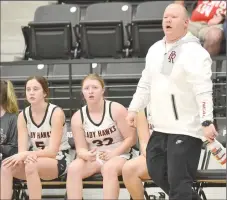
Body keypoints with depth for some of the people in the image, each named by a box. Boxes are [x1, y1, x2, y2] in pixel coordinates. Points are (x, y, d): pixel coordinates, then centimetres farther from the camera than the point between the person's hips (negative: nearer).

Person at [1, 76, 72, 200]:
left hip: (58, 160, -5)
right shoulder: (23, 115, 0)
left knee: (31, 165, -36)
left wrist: (26, 154, -33)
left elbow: (52, 151, -20)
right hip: (36, 160, 5)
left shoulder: (56, 113, -14)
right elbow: (22, 150, -7)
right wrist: (27, 156, -33)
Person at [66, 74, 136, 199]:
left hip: (119, 156, -3)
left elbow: (131, 138, -9)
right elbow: (81, 149, -2)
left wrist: (113, 154, -22)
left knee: (109, 168, -38)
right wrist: (87, 155, -28)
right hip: (93, 158, 3)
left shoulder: (116, 110, -10)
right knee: (73, 168, -27)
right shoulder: (78, 117, -2)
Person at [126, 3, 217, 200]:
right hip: (161, 127, 9)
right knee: (157, 172, 17)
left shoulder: (194, 52, -15)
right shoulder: (155, 49, 11)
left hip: (186, 130, -9)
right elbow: (146, 83, 21)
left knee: (178, 182, -10)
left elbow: (204, 91, -22)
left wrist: (207, 122, -28)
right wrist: (134, 109, 18)